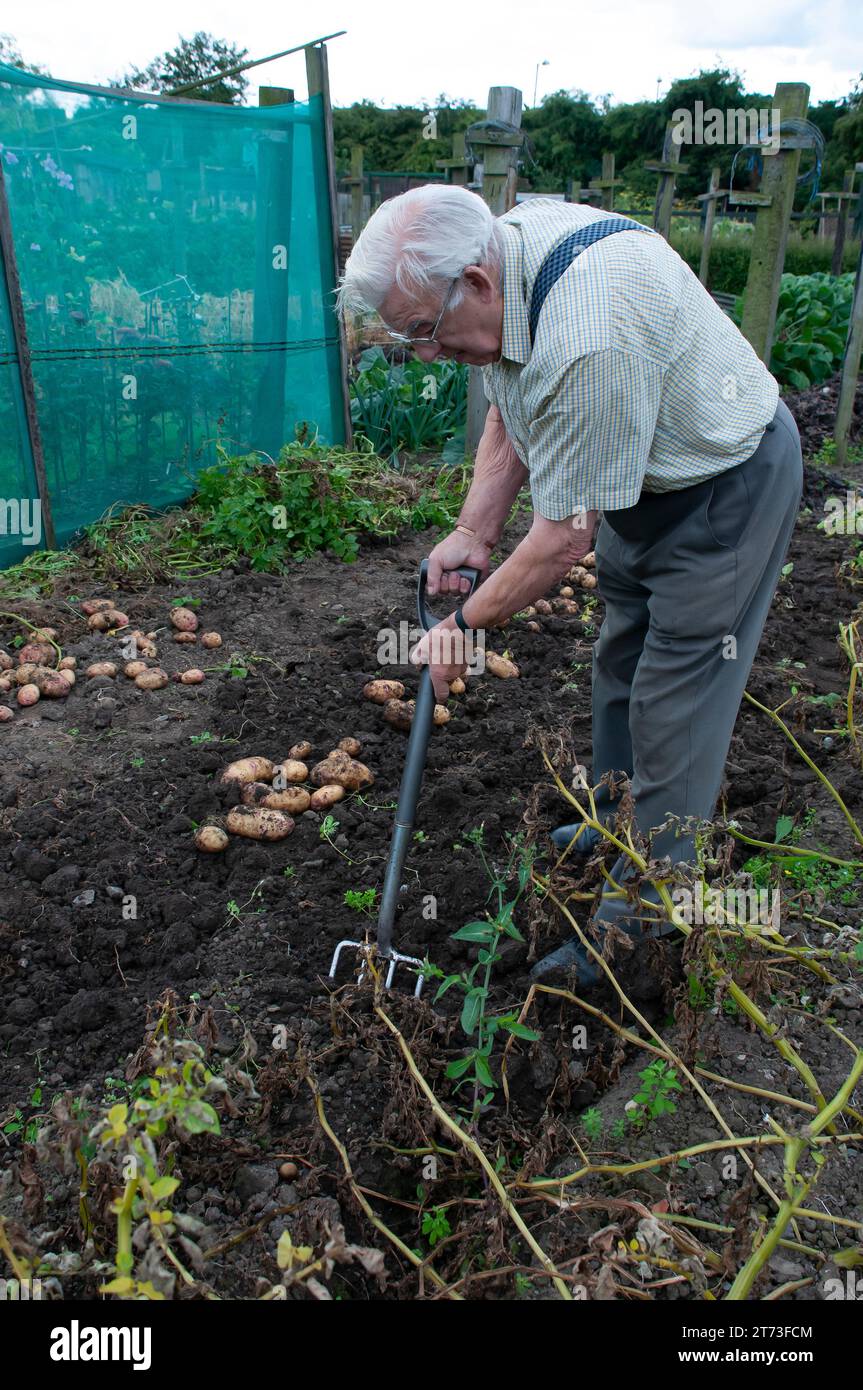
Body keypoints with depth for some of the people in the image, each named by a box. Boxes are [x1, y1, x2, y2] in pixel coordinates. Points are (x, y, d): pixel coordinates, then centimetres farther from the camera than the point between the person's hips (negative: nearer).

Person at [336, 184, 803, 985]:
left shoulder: (589, 339, -38)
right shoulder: (504, 244, -8)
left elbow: (566, 535, -30)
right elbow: (509, 414, 5)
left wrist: (465, 625, -17)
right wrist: (473, 534, -3)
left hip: (725, 488, -9)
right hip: (643, 473, 9)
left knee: (672, 703, -5)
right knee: (621, 659, 19)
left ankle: (640, 911, 9)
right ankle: (617, 823, 39)